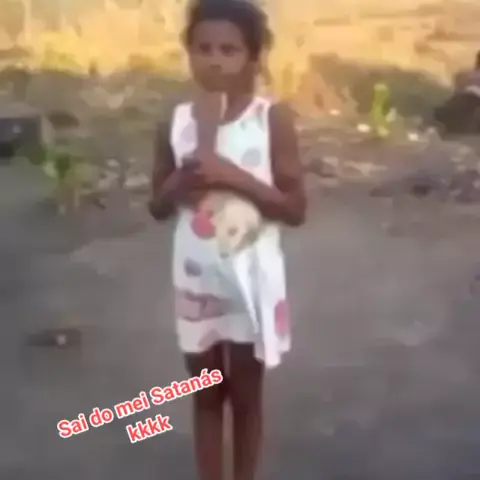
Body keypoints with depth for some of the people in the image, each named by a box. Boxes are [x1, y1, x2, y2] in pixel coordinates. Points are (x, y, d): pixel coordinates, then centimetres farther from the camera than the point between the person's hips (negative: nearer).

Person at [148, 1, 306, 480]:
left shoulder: (274, 118, -11)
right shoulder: (176, 122, -3)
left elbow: (295, 208, -12)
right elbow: (158, 207, 4)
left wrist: (234, 176, -24)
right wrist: (184, 177, -17)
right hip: (196, 282, 3)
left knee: (246, 396, 14)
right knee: (206, 395, 17)